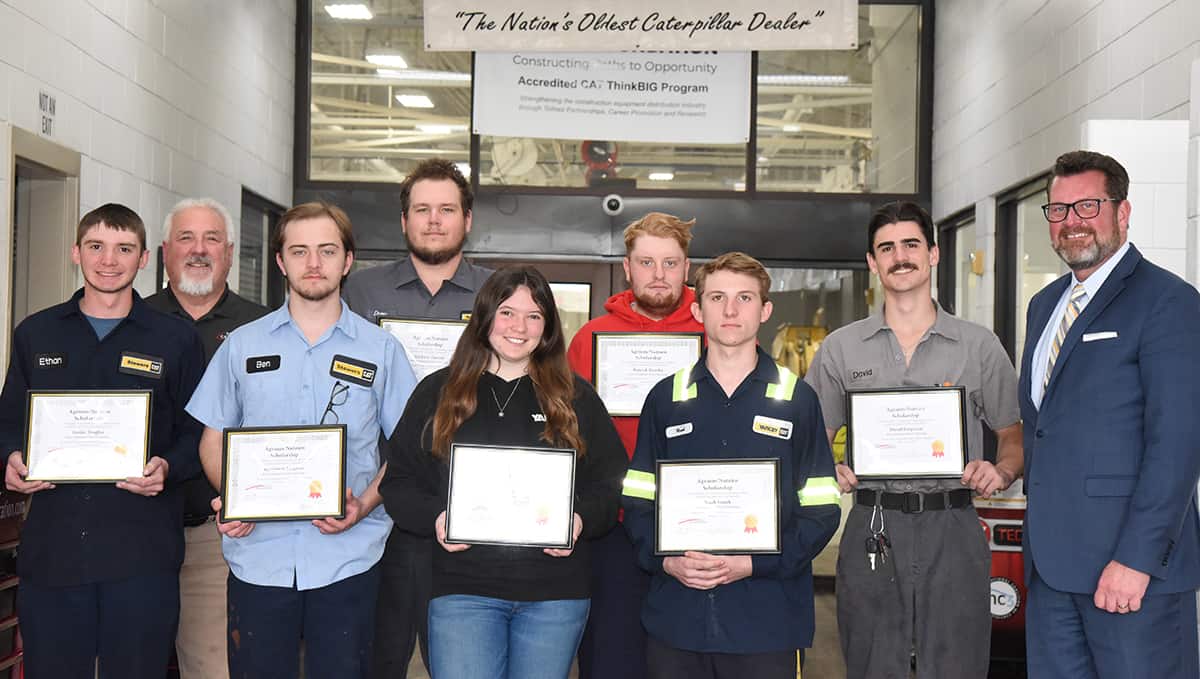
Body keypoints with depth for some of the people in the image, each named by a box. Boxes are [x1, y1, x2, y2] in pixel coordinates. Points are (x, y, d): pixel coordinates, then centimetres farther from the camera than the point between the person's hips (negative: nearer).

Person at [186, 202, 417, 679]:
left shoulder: (380, 350, 5)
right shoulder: (242, 345, 9)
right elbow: (213, 438, 12)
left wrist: (366, 504, -11)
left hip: (348, 559, -1)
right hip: (258, 556, 1)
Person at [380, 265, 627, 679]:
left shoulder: (575, 397, 8)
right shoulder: (438, 393, 7)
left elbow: (609, 483, 8)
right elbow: (399, 481, 6)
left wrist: (580, 521, -12)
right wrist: (434, 519, -12)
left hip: (555, 596, 1)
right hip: (463, 589, -1)